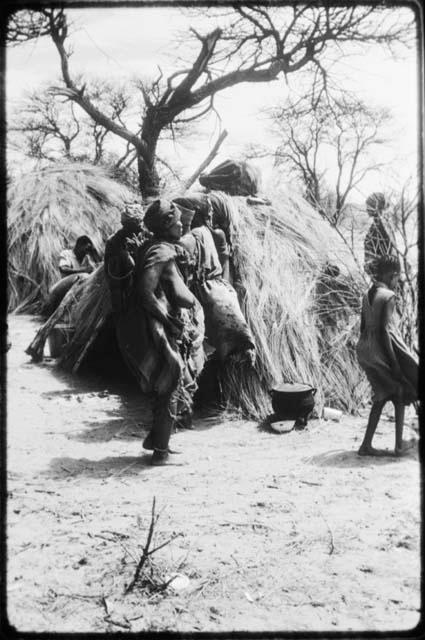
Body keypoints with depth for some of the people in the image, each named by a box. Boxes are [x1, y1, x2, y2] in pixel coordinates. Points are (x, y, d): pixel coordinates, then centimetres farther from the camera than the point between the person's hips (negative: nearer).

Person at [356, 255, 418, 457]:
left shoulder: (367, 295, 10)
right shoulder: (389, 296, -14)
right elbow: (384, 329, -20)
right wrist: (394, 361, -17)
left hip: (364, 349, 7)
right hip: (383, 348, -7)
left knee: (383, 395, 18)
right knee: (400, 393, 12)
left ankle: (366, 445, 15)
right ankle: (399, 445, 13)